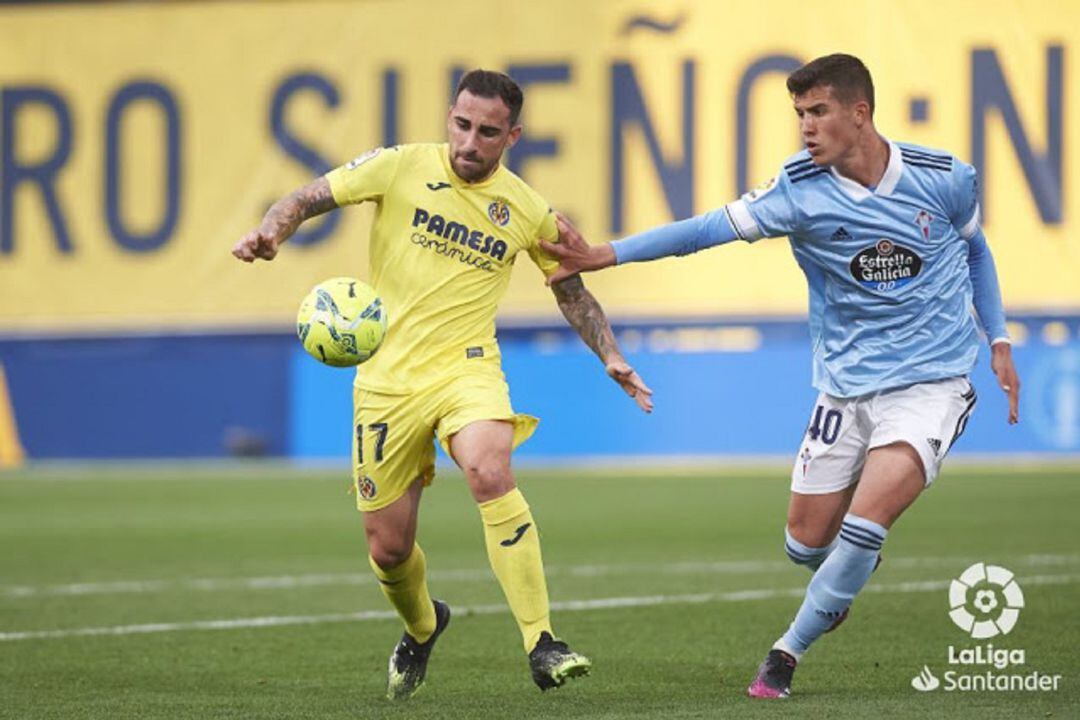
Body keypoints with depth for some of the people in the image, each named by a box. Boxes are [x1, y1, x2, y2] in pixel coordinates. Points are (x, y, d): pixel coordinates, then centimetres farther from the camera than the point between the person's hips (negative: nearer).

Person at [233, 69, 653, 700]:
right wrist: (272, 232, -22)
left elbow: (571, 289, 17)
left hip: (466, 365, -1)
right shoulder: (402, 168, -4)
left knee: (490, 471, -33)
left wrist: (611, 356, 5)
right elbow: (310, 199, -1)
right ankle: (422, 626, 43)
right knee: (388, 548, 6)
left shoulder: (528, 211, 1)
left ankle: (541, 643, -31)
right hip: (387, 379, 1)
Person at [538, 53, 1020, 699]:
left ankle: (789, 651, -1)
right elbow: (710, 228, -16)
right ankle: (843, 583, 45)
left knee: (864, 523, -21)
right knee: (806, 544, 6)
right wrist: (606, 254, -25)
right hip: (847, 386, 2)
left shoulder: (945, 179, -7)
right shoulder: (802, 189, -10)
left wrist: (998, 340, 11)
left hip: (932, 384, -2)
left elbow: (975, 249, 13)